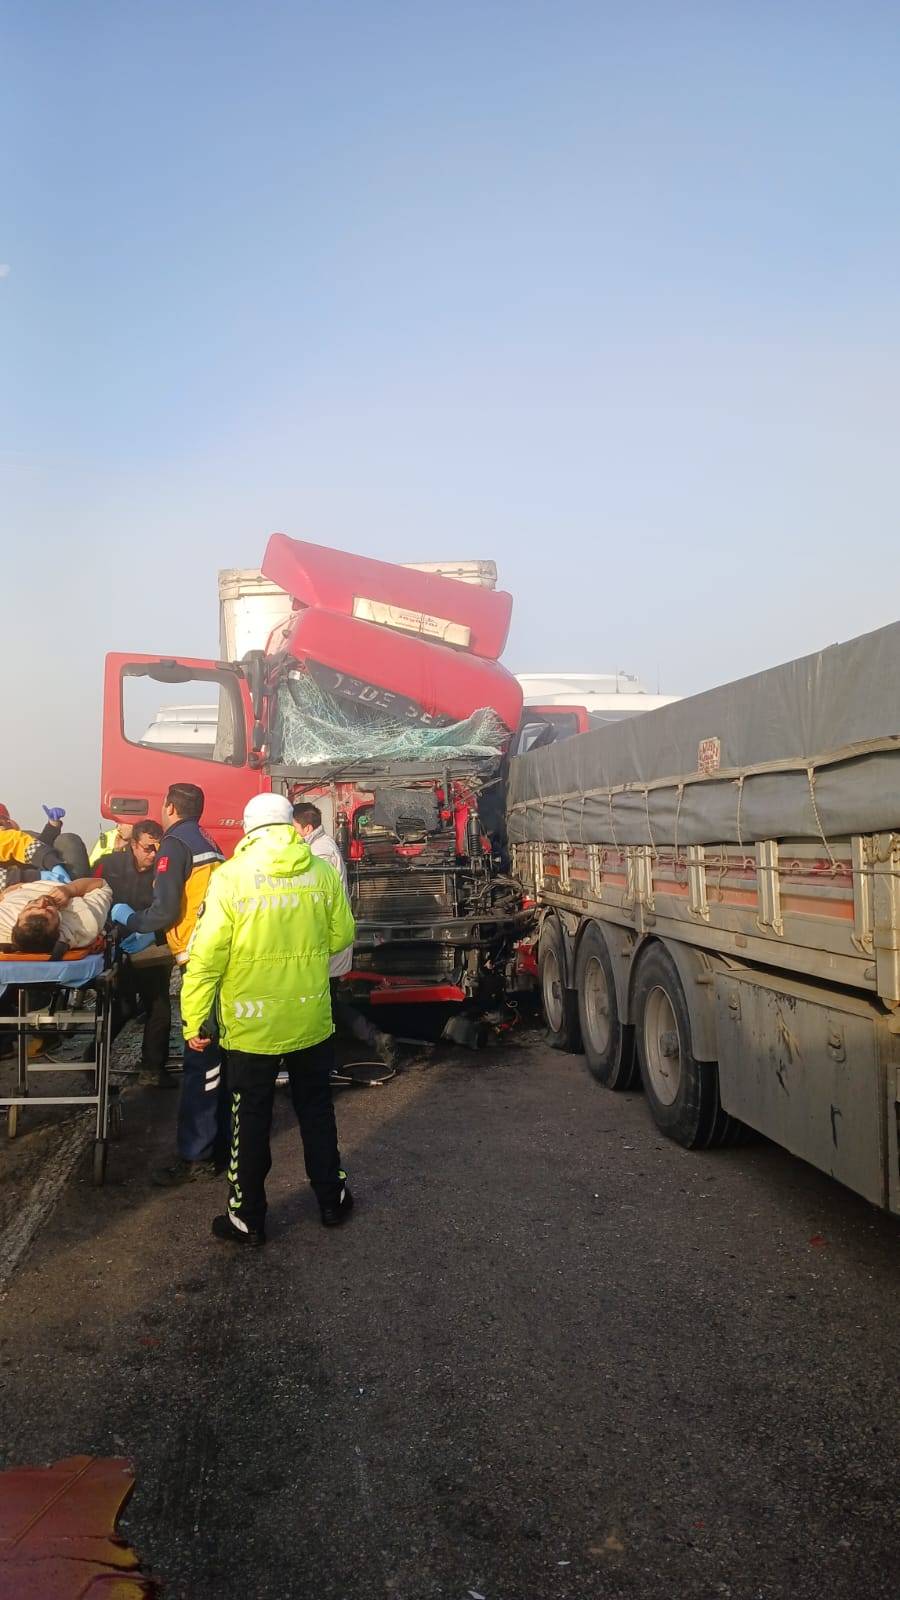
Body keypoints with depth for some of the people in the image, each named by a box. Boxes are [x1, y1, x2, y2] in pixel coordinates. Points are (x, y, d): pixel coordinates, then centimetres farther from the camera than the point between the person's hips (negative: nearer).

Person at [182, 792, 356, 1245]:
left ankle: (247, 1219, 24)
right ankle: (332, 1199, 33)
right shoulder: (321, 872, -5)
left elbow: (207, 956, -14)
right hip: (311, 1019, 3)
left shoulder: (231, 877, -14)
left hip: (251, 1024, -2)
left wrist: (194, 1020, -6)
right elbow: (342, 936, 3)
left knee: (251, 1122, 12)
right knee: (316, 1110, 20)